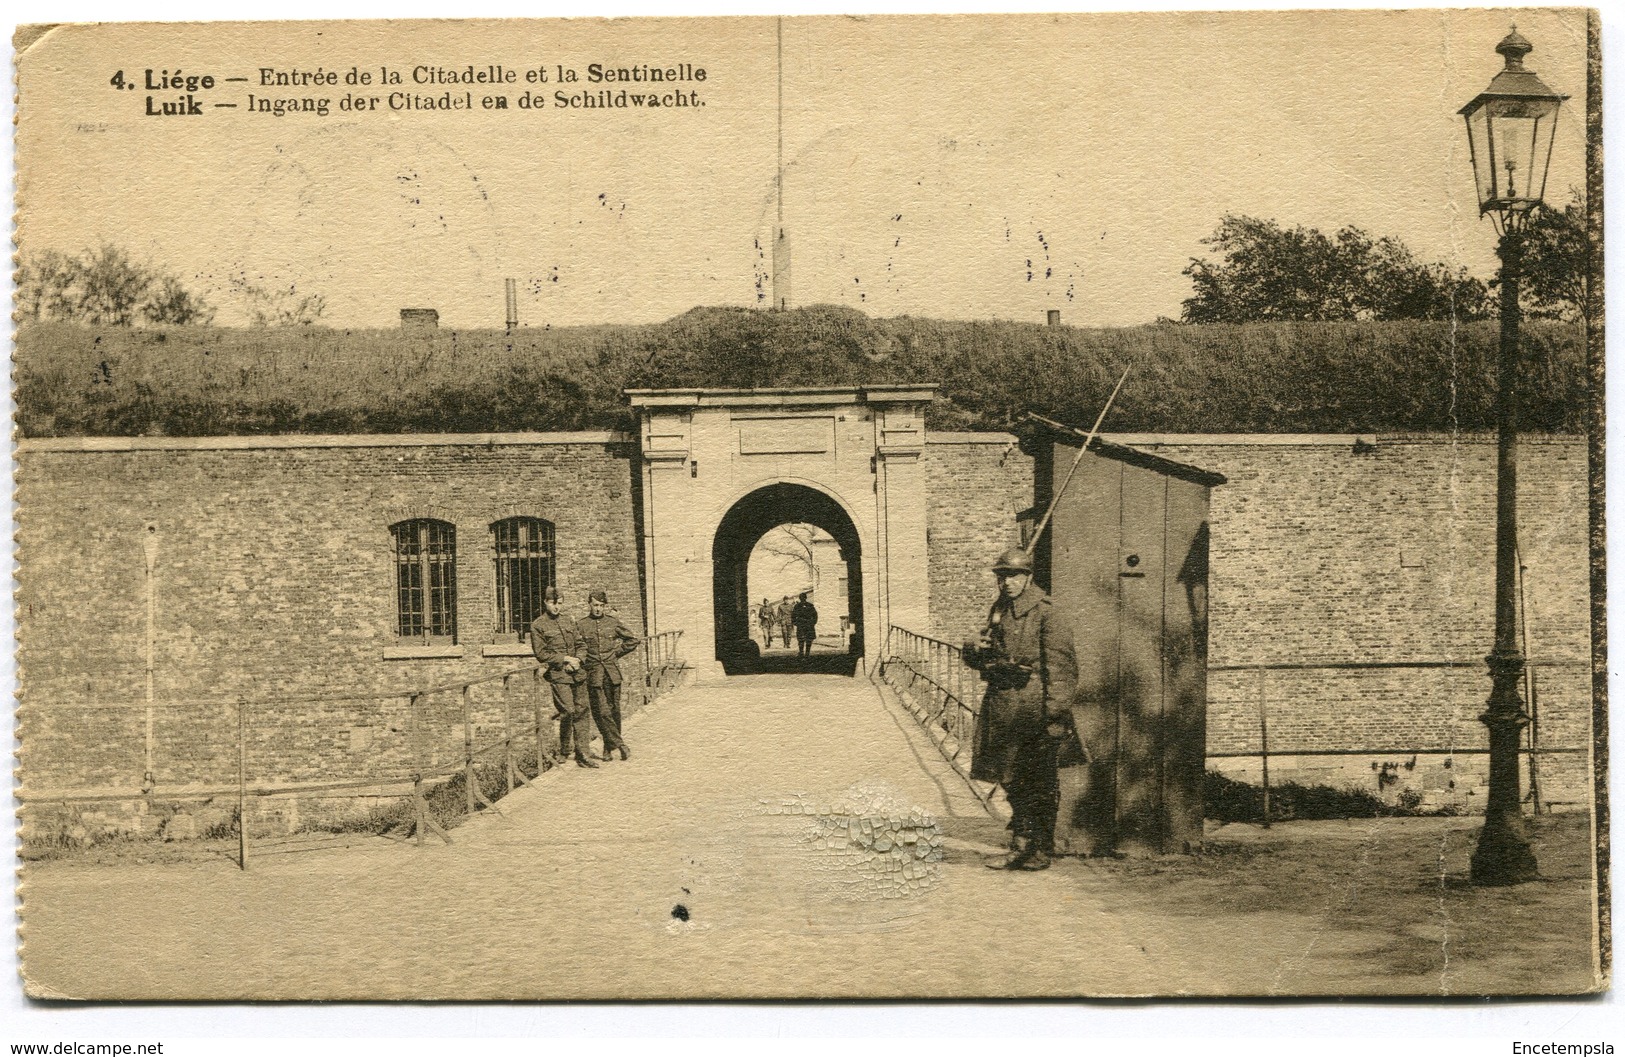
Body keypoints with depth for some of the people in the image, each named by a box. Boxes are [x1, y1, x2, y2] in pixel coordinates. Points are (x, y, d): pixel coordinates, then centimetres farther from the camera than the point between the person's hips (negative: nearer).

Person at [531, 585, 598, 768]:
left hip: (577, 673, 5)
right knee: (568, 712, -12)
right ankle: (564, 750, 8)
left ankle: (582, 755, 6)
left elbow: (579, 644, 17)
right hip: (558, 675, -5)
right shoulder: (537, 626, -1)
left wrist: (577, 660, -3)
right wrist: (566, 659, -9)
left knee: (581, 711, 2)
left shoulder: (568, 621, 15)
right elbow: (541, 654, -5)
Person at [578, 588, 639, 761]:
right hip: (594, 674, -2)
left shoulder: (613, 622, 7)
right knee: (602, 711, -11)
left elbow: (632, 640, 15)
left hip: (612, 671, 2)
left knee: (614, 710, 4)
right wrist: (583, 660, -3)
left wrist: (617, 653, 10)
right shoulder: (581, 624, 3)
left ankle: (609, 747, 16)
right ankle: (619, 744, -6)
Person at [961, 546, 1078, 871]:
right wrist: (975, 649, -1)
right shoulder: (999, 610, 14)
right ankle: (1021, 847, 25)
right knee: (1011, 779, 13)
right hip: (1003, 705, 7)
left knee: (1039, 782, 1)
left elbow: (1062, 668, -16)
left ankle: (1042, 850, 11)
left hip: (1034, 706, -7)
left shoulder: (1045, 613, -10)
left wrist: (1057, 714, -22)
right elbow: (977, 659, 23)